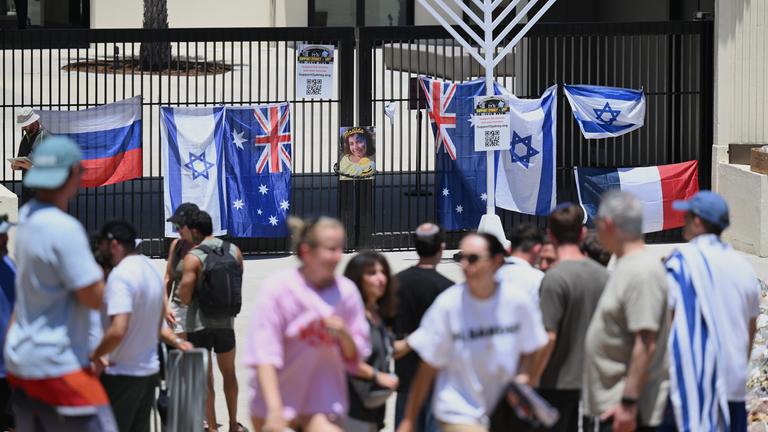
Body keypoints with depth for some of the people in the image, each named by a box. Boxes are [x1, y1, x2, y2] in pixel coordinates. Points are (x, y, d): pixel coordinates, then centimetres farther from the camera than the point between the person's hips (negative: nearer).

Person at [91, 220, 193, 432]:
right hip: (149, 369, 8)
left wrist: (95, 356, -16)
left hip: (122, 374, -8)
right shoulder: (151, 269, 8)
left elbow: (117, 330, -28)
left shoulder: (120, 276, -20)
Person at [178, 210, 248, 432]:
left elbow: (185, 297, -17)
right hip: (226, 322, 4)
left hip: (199, 324, -4)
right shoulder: (234, 251, 0)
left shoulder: (193, 258, -16)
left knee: (205, 378, 5)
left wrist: (182, 285, 2)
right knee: (229, 374, 20)